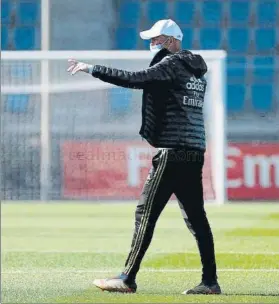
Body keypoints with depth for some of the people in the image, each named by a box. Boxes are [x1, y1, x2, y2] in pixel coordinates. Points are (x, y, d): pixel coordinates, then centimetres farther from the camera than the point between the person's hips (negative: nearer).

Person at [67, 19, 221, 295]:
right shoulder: (196, 69, 19)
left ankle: (127, 280, -6)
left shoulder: (172, 64, -7)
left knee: (146, 212, -6)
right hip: (195, 151, 9)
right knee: (196, 217, 9)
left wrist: (92, 69, -14)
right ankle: (210, 281, 6)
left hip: (173, 151, -9)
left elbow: (135, 80, -18)